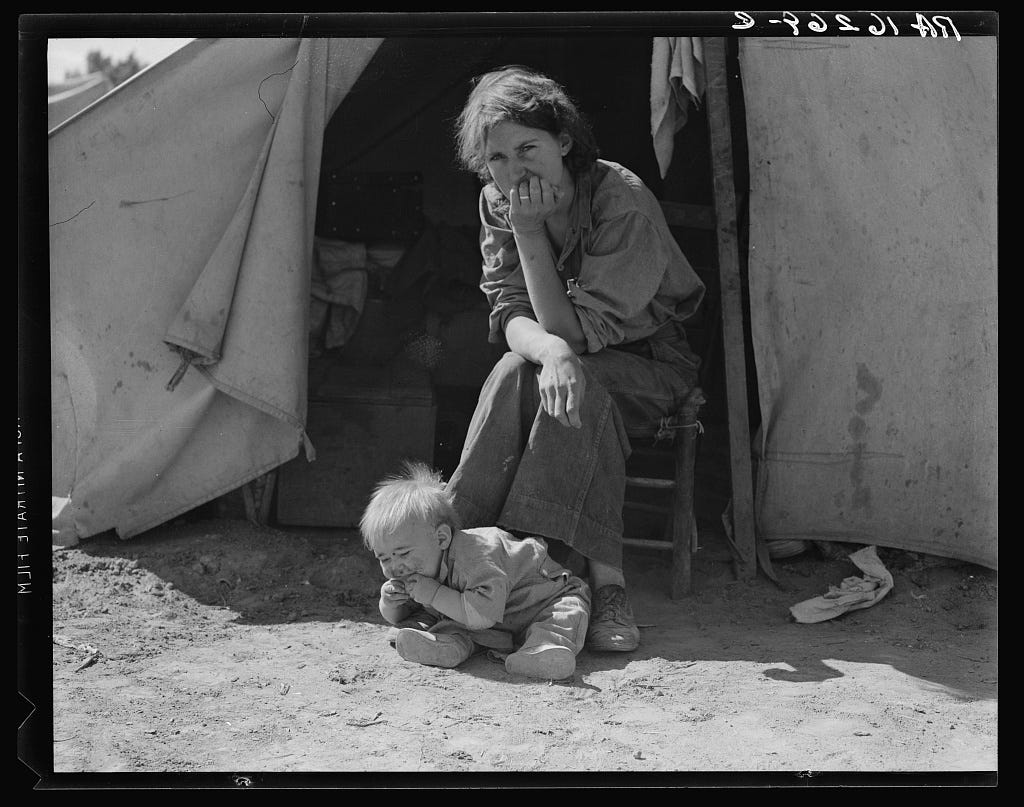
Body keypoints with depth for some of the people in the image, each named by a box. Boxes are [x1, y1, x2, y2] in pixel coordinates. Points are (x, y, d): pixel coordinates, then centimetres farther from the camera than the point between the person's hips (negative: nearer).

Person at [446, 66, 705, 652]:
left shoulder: (624, 203, -26)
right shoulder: (497, 204, -7)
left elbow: (577, 332, -27)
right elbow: (510, 315, -13)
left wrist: (530, 231, -31)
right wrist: (551, 351, -37)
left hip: (649, 365, -4)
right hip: (576, 359, 4)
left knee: (583, 387, -35)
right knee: (516, 372, -29)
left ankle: (606, 582, -39)